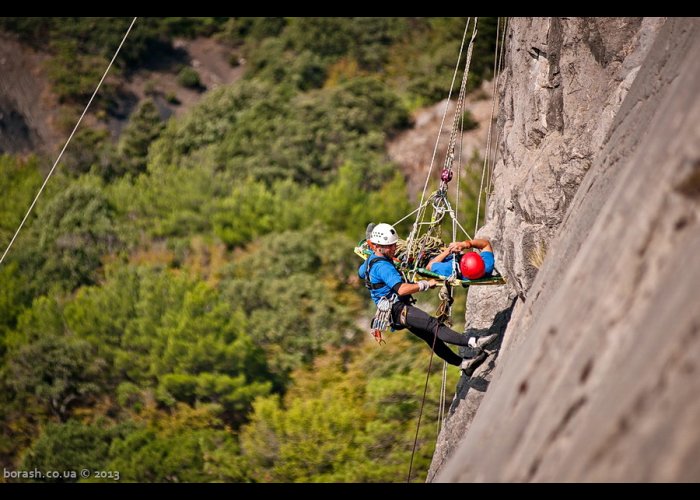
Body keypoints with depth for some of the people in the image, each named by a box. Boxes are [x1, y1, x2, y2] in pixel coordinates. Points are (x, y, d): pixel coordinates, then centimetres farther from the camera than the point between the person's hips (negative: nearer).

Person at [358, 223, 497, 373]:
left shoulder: (371, 259, 13)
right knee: (433, 325, -26)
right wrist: (426, 284, -26)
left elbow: (361, 272, 36)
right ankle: (473, 342, -40)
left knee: (430, 336, 9)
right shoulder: (383, 266, -22)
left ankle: (463, 363, 10)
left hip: (397, 310, 12)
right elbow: (401, 289, -33)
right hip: (397, 309, -12)